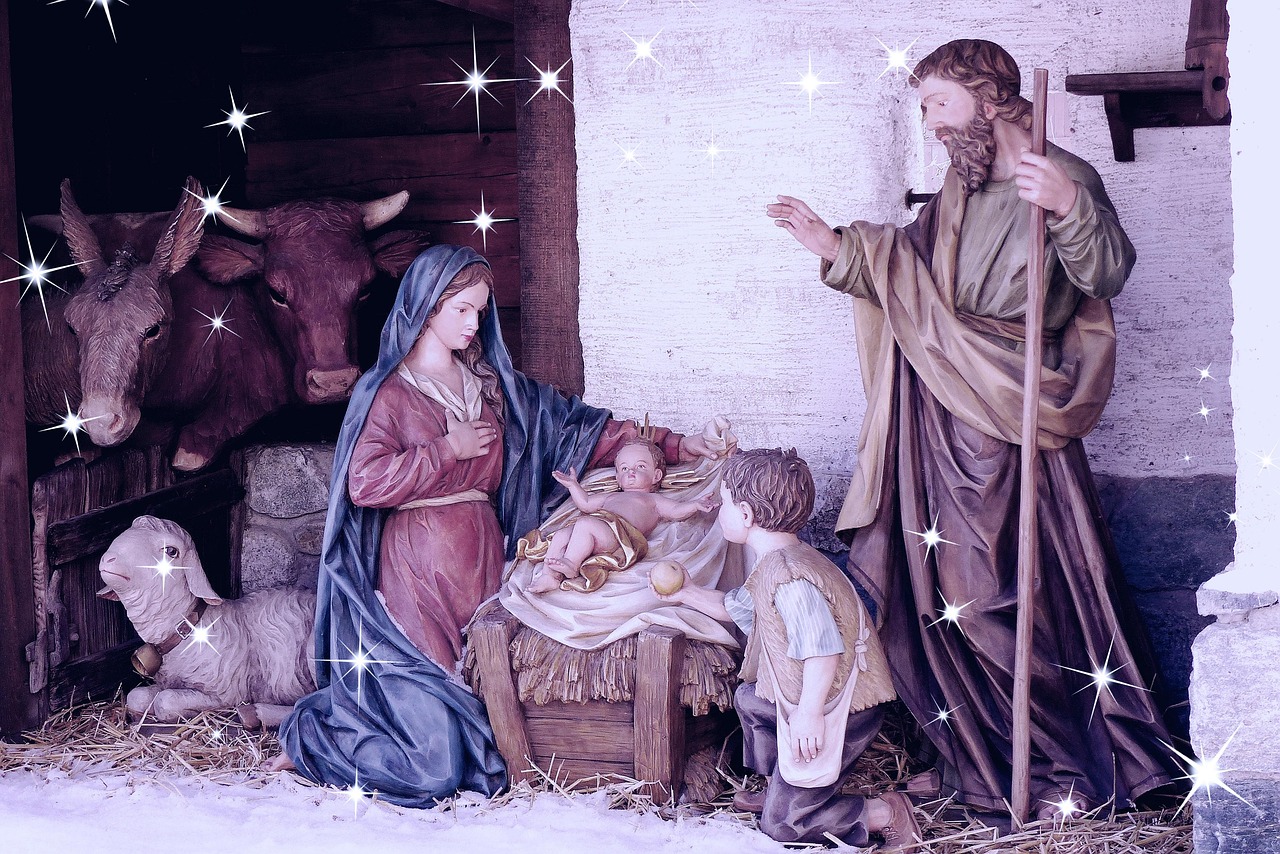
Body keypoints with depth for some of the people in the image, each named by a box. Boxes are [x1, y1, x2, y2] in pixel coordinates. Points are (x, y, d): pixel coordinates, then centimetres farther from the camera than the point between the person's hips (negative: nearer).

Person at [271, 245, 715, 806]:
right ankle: (309, 732, 14)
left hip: (480, 563, 6)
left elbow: (572, 425, 13)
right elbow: (364, 482, -13)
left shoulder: (491, 383, 14)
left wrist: (668, 444, 7)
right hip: (416, 569, -6)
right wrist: (448, 449, -9)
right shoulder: (387, 390, -2)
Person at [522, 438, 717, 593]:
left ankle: (571, 564, -39)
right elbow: (586, 503, 50)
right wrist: (573, 485, 41)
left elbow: (677, 510, 13)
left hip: (620, 533, -7)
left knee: (585, 525, -33)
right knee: (561, 535, -16)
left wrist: (695, 505, -4)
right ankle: (549, 576, -28)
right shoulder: (611, 496, 45)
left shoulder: (653, 500, 27)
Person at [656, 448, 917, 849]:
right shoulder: (772, 565, 7)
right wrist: (686, 593, 28)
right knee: (748, 698, 33)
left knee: (782, 823, -2)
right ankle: (778, 789, 40)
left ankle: (886, 812, 2)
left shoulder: (789, 575, -27)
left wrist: (808, 714, -28)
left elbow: (823, 650, -33)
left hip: (839, 710, -10)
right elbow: (737, 607, 26)